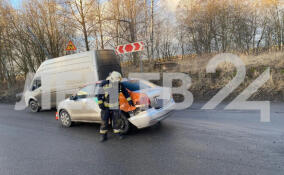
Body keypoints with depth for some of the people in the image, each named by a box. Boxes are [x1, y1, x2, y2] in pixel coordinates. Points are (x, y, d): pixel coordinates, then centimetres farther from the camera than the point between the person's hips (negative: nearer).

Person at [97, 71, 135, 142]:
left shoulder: (120, 84, -3)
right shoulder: (104, 84, -10)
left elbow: (125, 92, 10)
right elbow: (99, 95, -5)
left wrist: (129, 100, 11)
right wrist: (100, 103, -12)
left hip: (115, 106, 2)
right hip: (106, 106, -2)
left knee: (116, 120, 8)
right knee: (104, 121, 4)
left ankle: (117, 132, 27)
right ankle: (103, 135, 17)